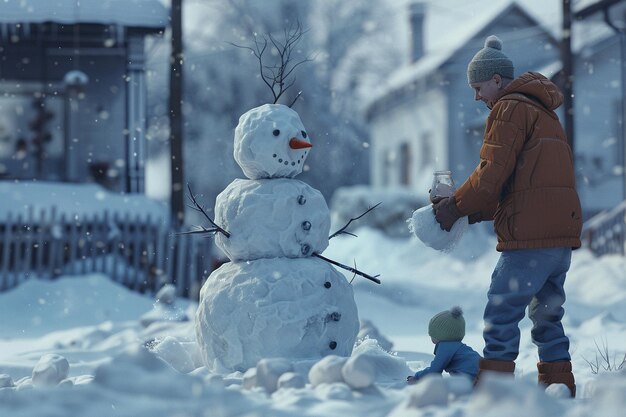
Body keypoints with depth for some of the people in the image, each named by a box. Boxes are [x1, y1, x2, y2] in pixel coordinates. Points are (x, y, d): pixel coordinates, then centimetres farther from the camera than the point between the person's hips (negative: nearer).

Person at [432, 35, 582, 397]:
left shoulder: (510, 109, -5)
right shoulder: (543, 112, 25)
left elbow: (493, 173, -13)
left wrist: (456, 206, -2)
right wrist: (471, 213, 14)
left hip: (531, 234, -10)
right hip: (563, 233, 10)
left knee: (502, 312, -7)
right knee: (547, 316, 16)